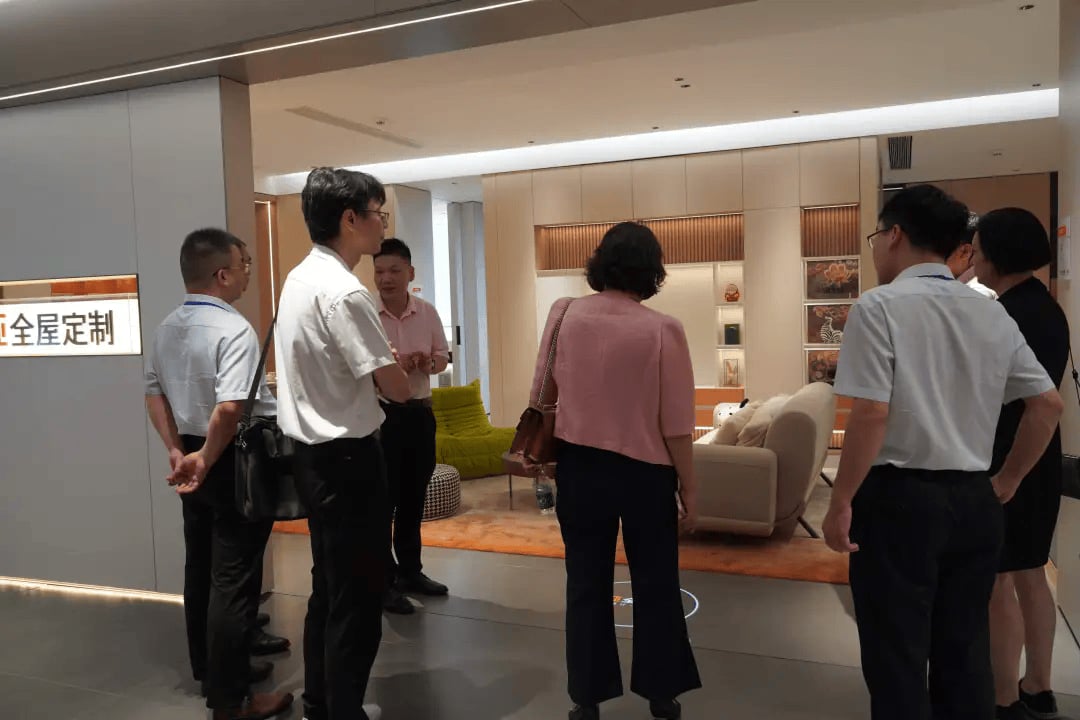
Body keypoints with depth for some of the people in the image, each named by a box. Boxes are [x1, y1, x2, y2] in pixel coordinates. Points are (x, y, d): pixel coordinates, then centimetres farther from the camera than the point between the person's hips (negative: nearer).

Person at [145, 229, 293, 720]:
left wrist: (176, 450, 12)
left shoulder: (167, 328, 7)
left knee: (200, 570, 19)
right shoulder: (233, 329, -20)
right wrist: (206, 460, -18)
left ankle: (211, 671, 36)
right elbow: (230, 407, -30)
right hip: (233, 463, -9)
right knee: (233, 580, 1)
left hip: (191, 457, 9)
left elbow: (154, 393, 15)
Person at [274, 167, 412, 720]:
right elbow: (397, 389, -19)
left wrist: (378, 360, 6)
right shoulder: (343, 292, -22)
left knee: (329, 587, 21)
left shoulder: (300, 279, 9)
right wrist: (392, 366, 2)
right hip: (347, 459, -10)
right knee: (358, 599, 4)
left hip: (314, 454, 10)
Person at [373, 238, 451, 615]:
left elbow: (443, 356, 13)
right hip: (380, 414, -5)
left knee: (414, 497, 16)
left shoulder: (427, 312, 4)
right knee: (382, 499, 0)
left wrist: (430, 361, -10)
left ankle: (410, 570, 31)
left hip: (420, 412, 5)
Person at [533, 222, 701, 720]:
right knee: (655, 583, 16)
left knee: (586, 582, 14)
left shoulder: (563, 313, -6)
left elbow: (541, 393, 3)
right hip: (645, 470, -2)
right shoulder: (663, 329, -15)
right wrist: (688, 484, 1)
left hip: (579, 465, 2)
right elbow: (675, 422, -12)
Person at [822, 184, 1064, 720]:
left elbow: (872, 415, -19)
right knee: (965, 650, 19)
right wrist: (1006, 481, 20)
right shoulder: (993, 313, 7)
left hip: (900, 497, -6)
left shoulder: (880, 306, -13)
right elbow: (1048, 404, 11)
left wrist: (841, 502, -10)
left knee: (897, 656, 8)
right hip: (975, 500, 6)